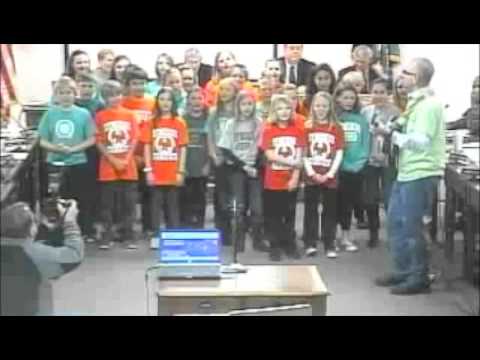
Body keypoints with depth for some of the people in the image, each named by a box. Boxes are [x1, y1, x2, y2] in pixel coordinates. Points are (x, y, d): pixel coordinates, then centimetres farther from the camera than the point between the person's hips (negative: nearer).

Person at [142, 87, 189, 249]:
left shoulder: (179, 122, 3)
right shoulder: (151, 122, 3)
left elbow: (183, 148, 2)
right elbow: (147, 147, 3)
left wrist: (181, 171, -4)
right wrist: (148, 169, -4)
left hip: (173, 173, 0)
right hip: (156, 173, 0)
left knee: (173, 204, 6)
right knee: (156, 204, 4)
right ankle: (155, 236, 9)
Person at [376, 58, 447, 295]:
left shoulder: (429, 104, -16)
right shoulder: (416, 102, 15)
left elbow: (422, 141, -25)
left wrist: (396, 137, -19)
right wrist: (393, 129, 6)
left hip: (421, 174, -10)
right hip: (406, 173, 10)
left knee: (410, 227, -3)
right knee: (395, 223, 15)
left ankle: (419, 278, 10)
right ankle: (402, 271, 27)